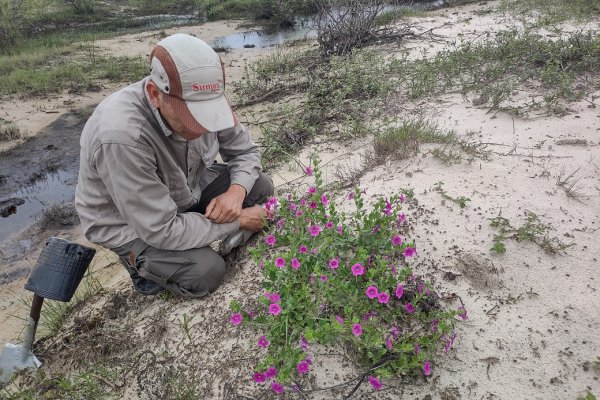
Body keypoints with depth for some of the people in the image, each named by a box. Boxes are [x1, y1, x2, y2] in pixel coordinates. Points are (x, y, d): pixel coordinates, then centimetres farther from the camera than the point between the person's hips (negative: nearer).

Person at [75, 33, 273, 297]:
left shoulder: (202, 99, -21)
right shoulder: (122, 135, -39)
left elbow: (244, 150, -5)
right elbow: (162, 230, -33)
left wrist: (237, 191, -27)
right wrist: (237, 221, -25)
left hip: (185, 189, 6)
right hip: (130, 223, -5)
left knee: (260, 186, -9)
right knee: (206, 273, -22)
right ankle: (140, 261, 8)